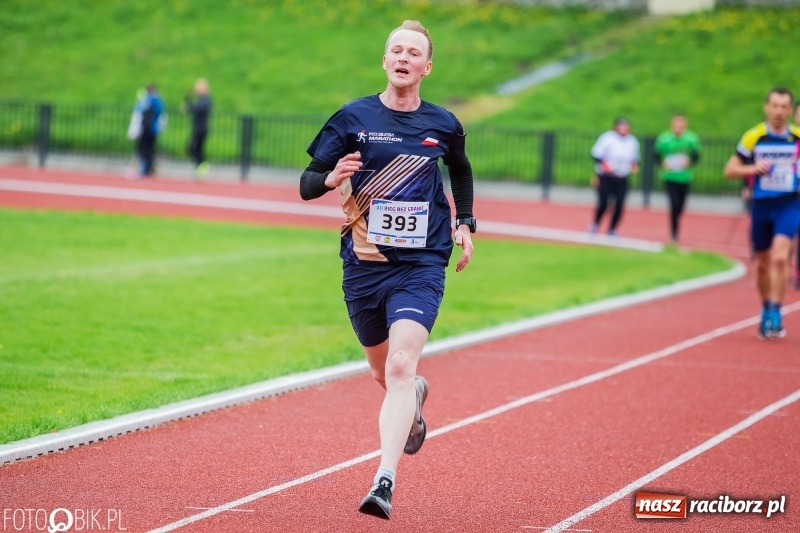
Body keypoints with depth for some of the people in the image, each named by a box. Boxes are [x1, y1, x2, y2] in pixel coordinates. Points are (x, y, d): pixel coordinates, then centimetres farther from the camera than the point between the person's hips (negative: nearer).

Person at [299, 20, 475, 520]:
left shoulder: (443, 124, 2)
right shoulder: (353, 117, -3)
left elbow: (461, 169, 24)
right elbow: (306, 183, -4)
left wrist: (466, 224, 14)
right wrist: (331, 178, -26)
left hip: (421, 266, -2)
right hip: (364, 264, 2)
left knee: (400, 367, -20)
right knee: (385, 372, 17)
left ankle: (385, 483, -27)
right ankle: (414, 403, 55)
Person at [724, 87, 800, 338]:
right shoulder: (754, 136, -6)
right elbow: (730, 170, -2)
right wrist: (752, 169, -20)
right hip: (761, 205, 1)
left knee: (780, 257, -21)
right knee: (762, 264, 12)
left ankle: (775, 312, -14)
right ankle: (766, 309, 32)